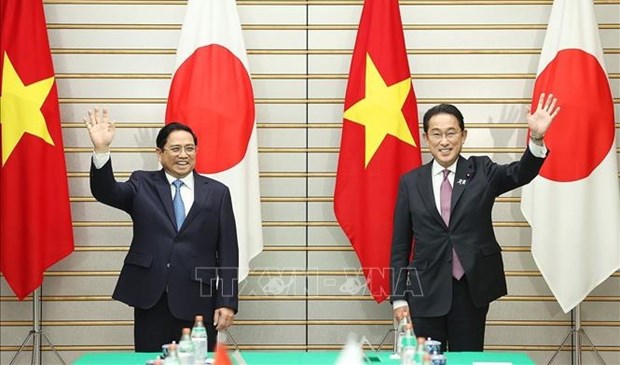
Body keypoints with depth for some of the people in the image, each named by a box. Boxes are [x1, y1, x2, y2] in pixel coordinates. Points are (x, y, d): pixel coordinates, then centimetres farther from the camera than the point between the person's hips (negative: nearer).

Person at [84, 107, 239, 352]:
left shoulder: (217, 193, 6)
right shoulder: (142, 185, 9)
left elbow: (228, 252, 4)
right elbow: (105, 192, -9)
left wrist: (227, 302, -3)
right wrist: (101, 149, -25)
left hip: (198, 302, 0)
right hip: (150, 300, 0)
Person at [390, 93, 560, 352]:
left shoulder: (481, 171, 3)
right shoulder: (411, 182, 3)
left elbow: (520, 174, -17)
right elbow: (400, 244, 4)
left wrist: (536, 139, -36)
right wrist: (398, 298, 0)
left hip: (472, 288, 0)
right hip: (426, 291, 0)